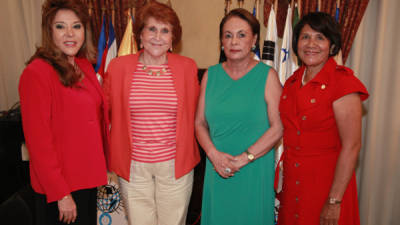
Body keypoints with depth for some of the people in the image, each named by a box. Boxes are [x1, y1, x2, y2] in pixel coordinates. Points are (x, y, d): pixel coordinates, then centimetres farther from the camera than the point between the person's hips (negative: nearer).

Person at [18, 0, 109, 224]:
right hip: (59, 189, -7)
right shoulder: (36, 73, -18)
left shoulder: (85, 66, 5)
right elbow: (38, 141, -19)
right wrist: (61, 194, -17)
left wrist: (100, 168, 10)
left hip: (88, 177, 7)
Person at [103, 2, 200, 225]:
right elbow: (108, 113, 6)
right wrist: (116, 155, 4)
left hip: (176, 165, 0)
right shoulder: (118, 67, -1)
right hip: (133, 166, 0)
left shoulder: (187, 67, 0)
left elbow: (194, 113, 8)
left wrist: (188, 153, 6)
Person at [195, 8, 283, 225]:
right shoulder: (210, 75, 3)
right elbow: (200, 122, 5)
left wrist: (242, 159, -15)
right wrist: (214, 154, -10)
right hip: (217, 170, 3)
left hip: (254, 170, -2)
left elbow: (277, 127, -11)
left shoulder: (267, 75, -6)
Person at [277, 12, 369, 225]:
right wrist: (282, 181, 7)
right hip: (292, 180, 6)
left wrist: (334, 202, -18)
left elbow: (351, 146, -17)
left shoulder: (342, 82, -15)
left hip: (326, 181, -6)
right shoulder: (292, 82, 4)